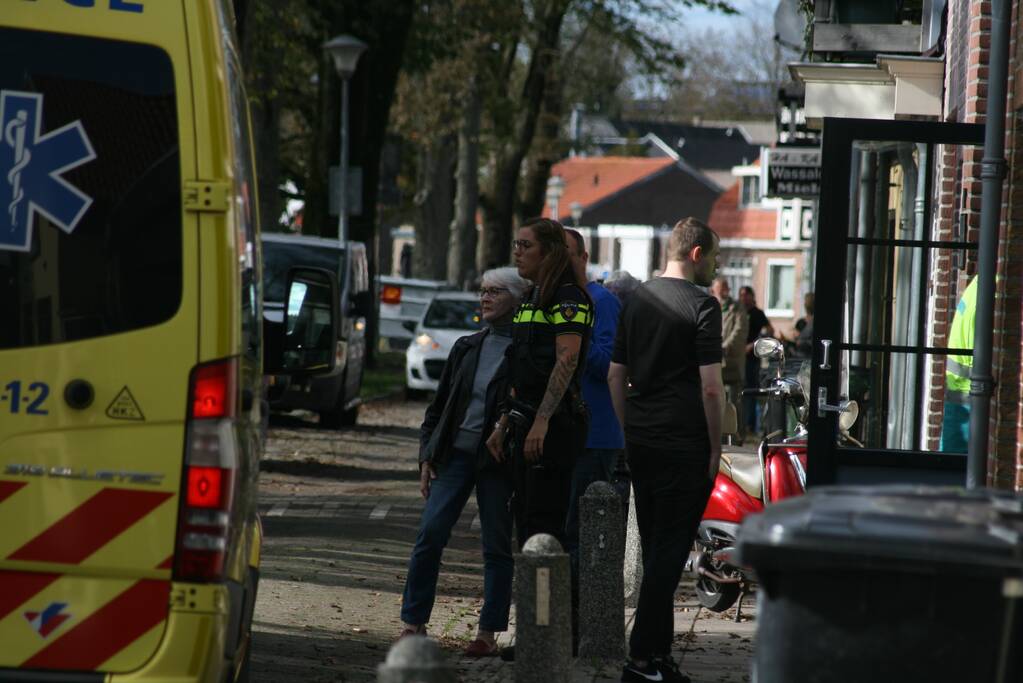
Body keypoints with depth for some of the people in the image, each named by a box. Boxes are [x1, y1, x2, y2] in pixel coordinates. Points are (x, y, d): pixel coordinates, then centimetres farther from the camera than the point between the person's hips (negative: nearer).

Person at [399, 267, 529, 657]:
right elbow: (439, 406, 16)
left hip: (497, 462, -4)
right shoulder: (467, 348, 13)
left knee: (497, 546, 1)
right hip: (456, 454, 4)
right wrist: (427, 457, 10)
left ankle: (489, 633, 7)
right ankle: (413, 623, 2)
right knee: (430, 534, -4)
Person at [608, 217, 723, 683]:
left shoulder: (637, 300, 12)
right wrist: (715, 447, -6)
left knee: (654, 549, 14)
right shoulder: (701, 305, -10)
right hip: (684, 444, -7)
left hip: (641, 442, 7)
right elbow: (710, 386, -14)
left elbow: (615, 375, 15)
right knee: (670, 550, -6)